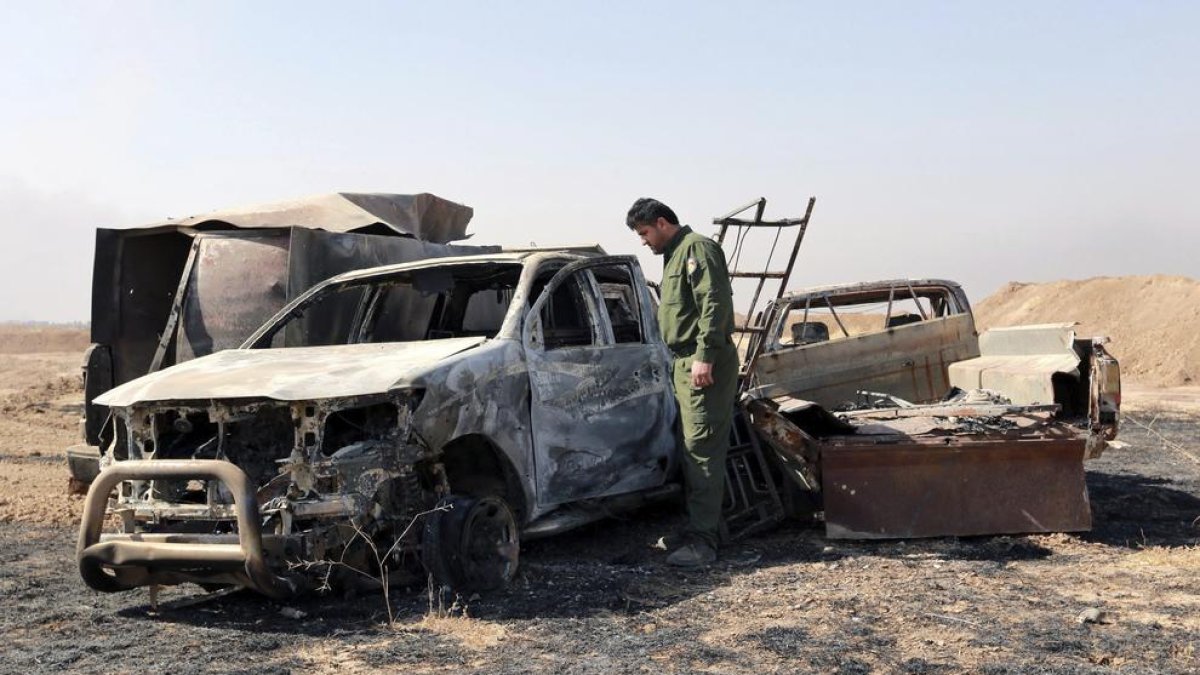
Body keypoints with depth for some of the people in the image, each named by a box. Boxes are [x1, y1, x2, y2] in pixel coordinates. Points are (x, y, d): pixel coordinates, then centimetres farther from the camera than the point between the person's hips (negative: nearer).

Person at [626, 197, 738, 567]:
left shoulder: (697, 248, -8)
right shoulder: (674, 255, 24)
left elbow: (714, 303, -19)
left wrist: (705, 356, -25)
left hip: (704, 365, -11)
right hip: (683, 363, 11)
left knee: (702, 448, -12)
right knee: (690, 449, 12)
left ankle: (703, 540, -12)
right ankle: (699, 529, 19)